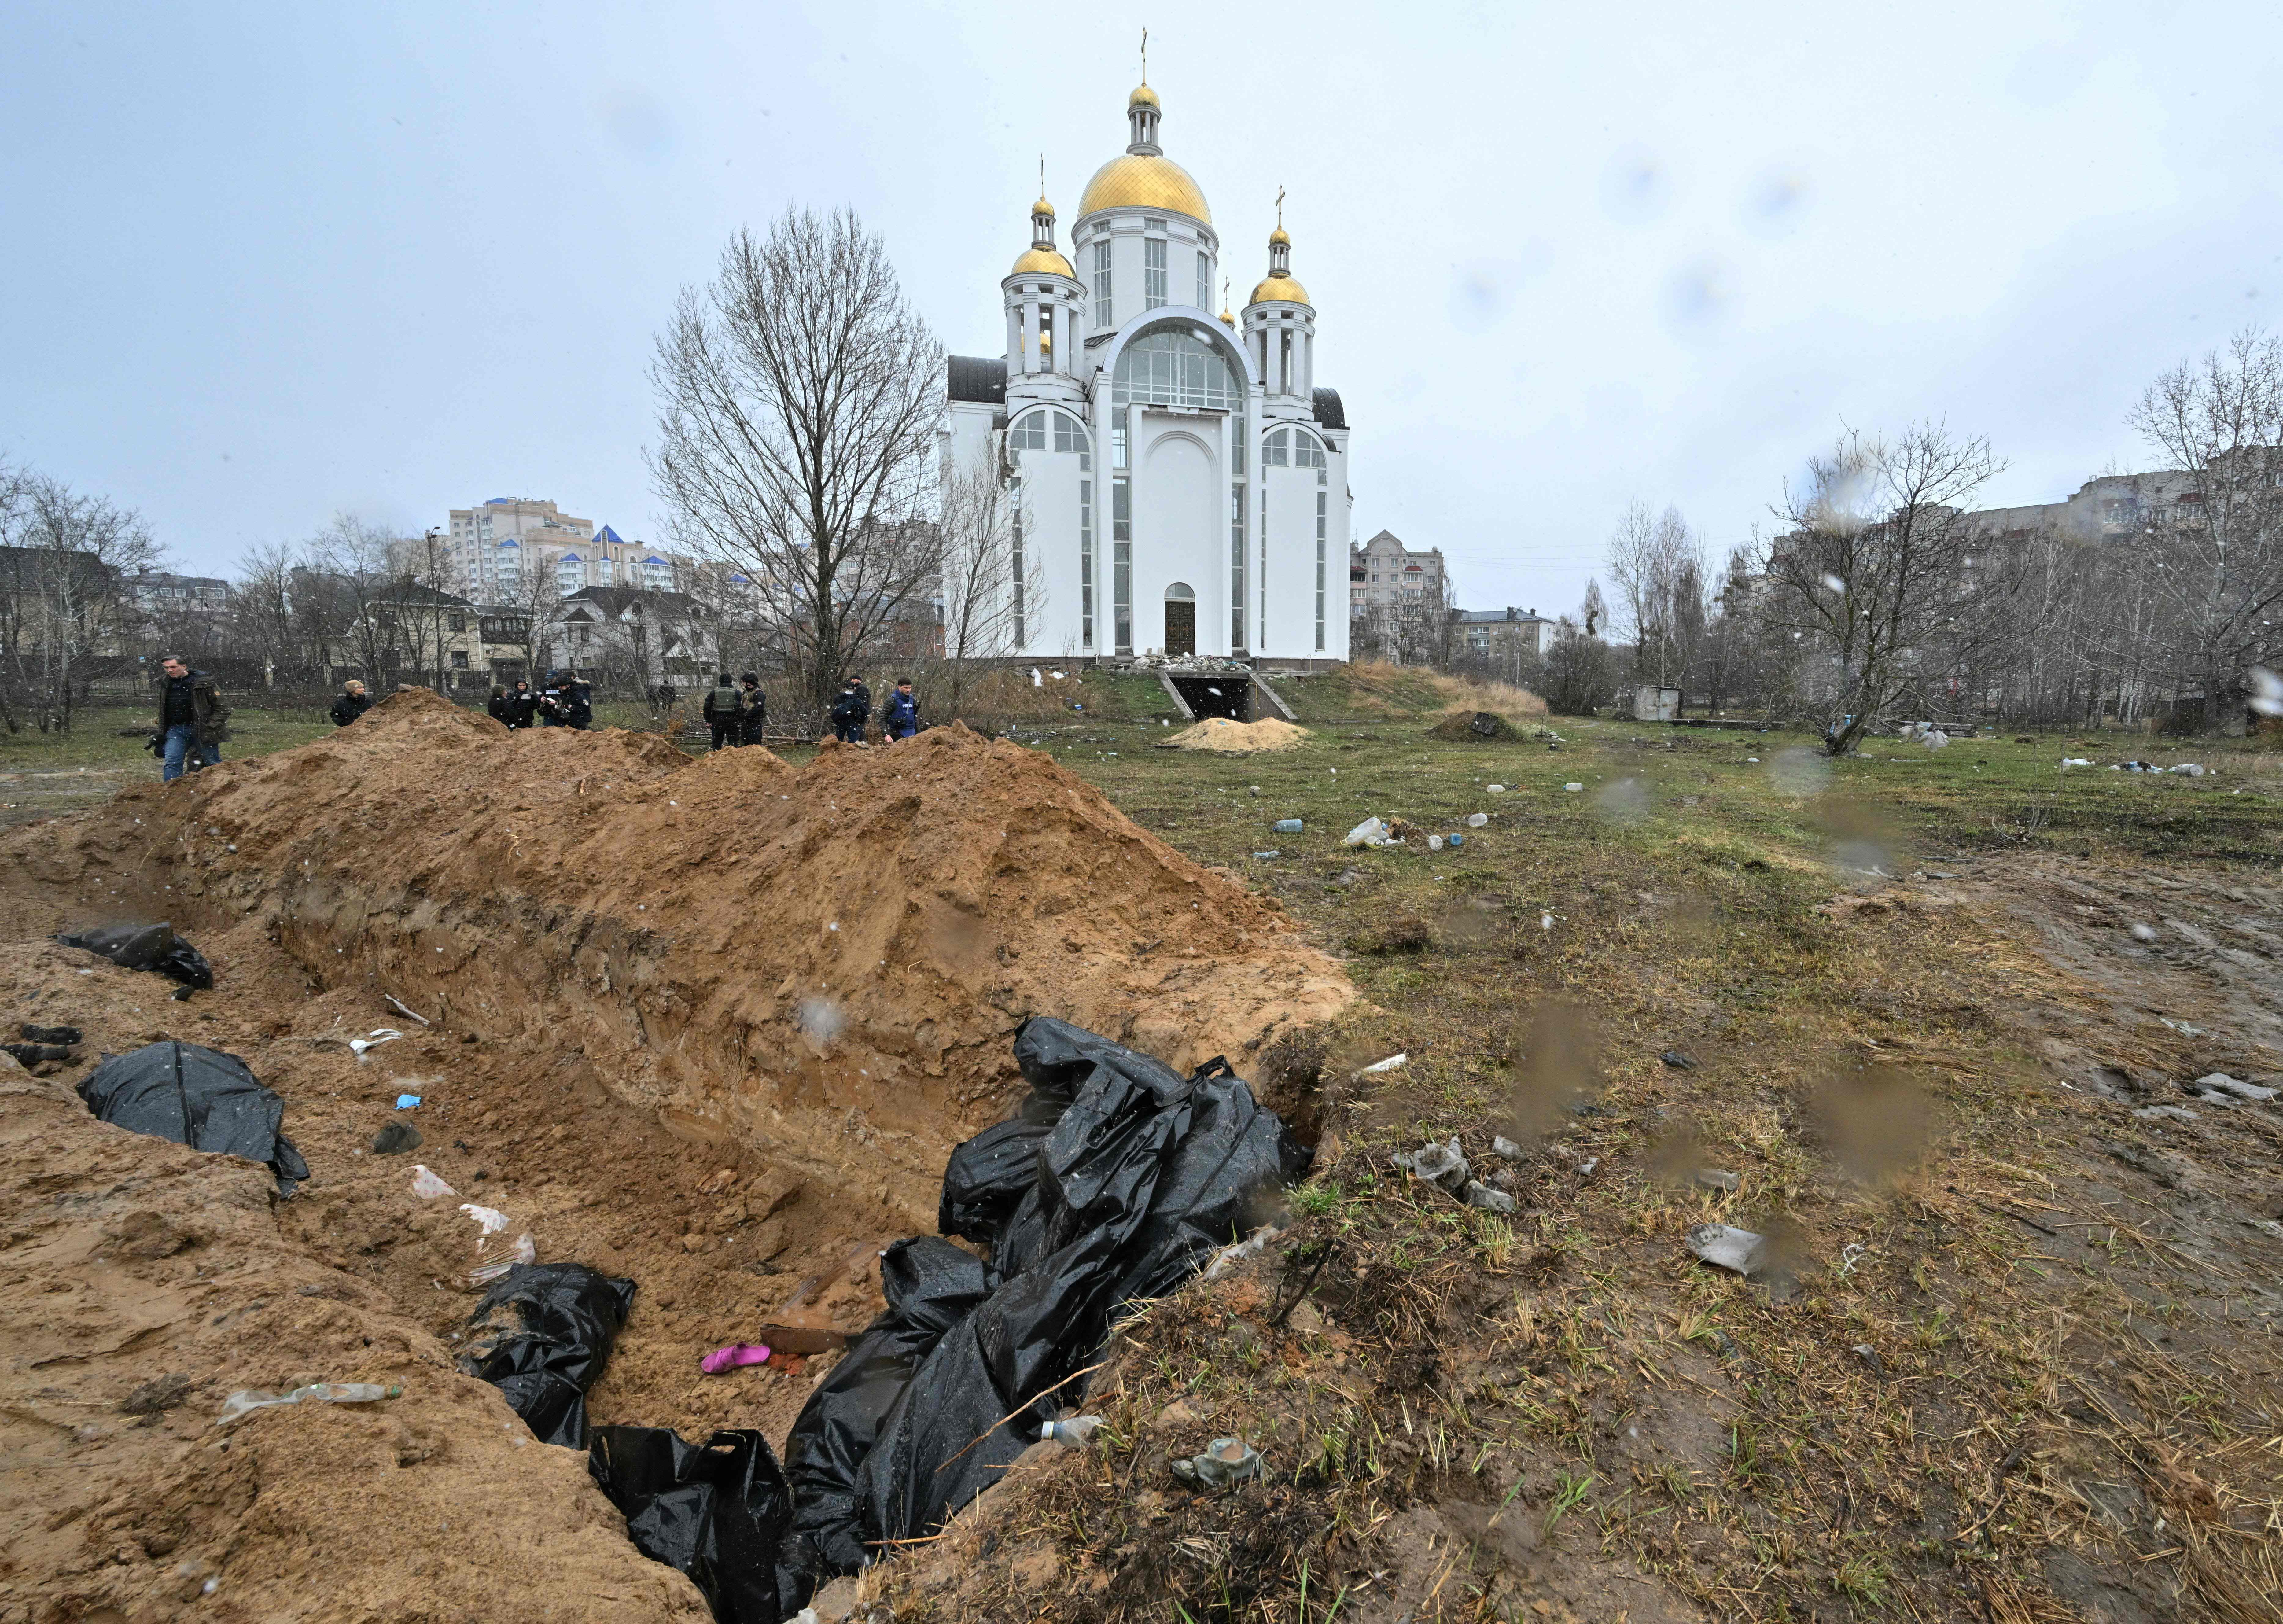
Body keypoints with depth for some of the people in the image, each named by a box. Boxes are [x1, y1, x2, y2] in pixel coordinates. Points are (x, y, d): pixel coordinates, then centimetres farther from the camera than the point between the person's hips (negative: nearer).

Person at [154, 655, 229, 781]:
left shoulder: (204, 683, -7)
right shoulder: (166, 685, 13)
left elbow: (222, 709, -10)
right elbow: (163, 712, 24)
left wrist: (209, 728, -18)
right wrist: (161, 732, 15)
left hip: (200, 730, -5)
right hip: (175, 730, 5)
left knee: (213, 764, 2)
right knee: (171, 763, -6)